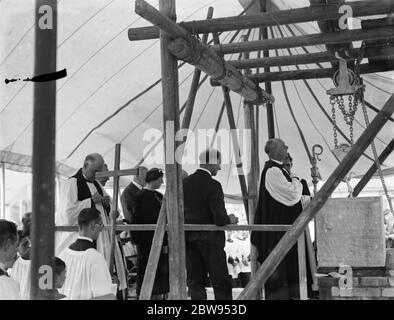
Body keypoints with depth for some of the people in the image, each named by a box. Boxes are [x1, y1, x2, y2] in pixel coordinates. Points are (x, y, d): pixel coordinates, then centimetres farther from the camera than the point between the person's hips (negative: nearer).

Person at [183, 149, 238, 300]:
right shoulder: (213, 186, -16)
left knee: (195, 284, 9)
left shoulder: (185, 183, 3)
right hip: (210, 240, -6)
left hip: (189, 240, 6)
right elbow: (220, 220, -20)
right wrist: (230, 219, 0)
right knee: (221, 285, 4)